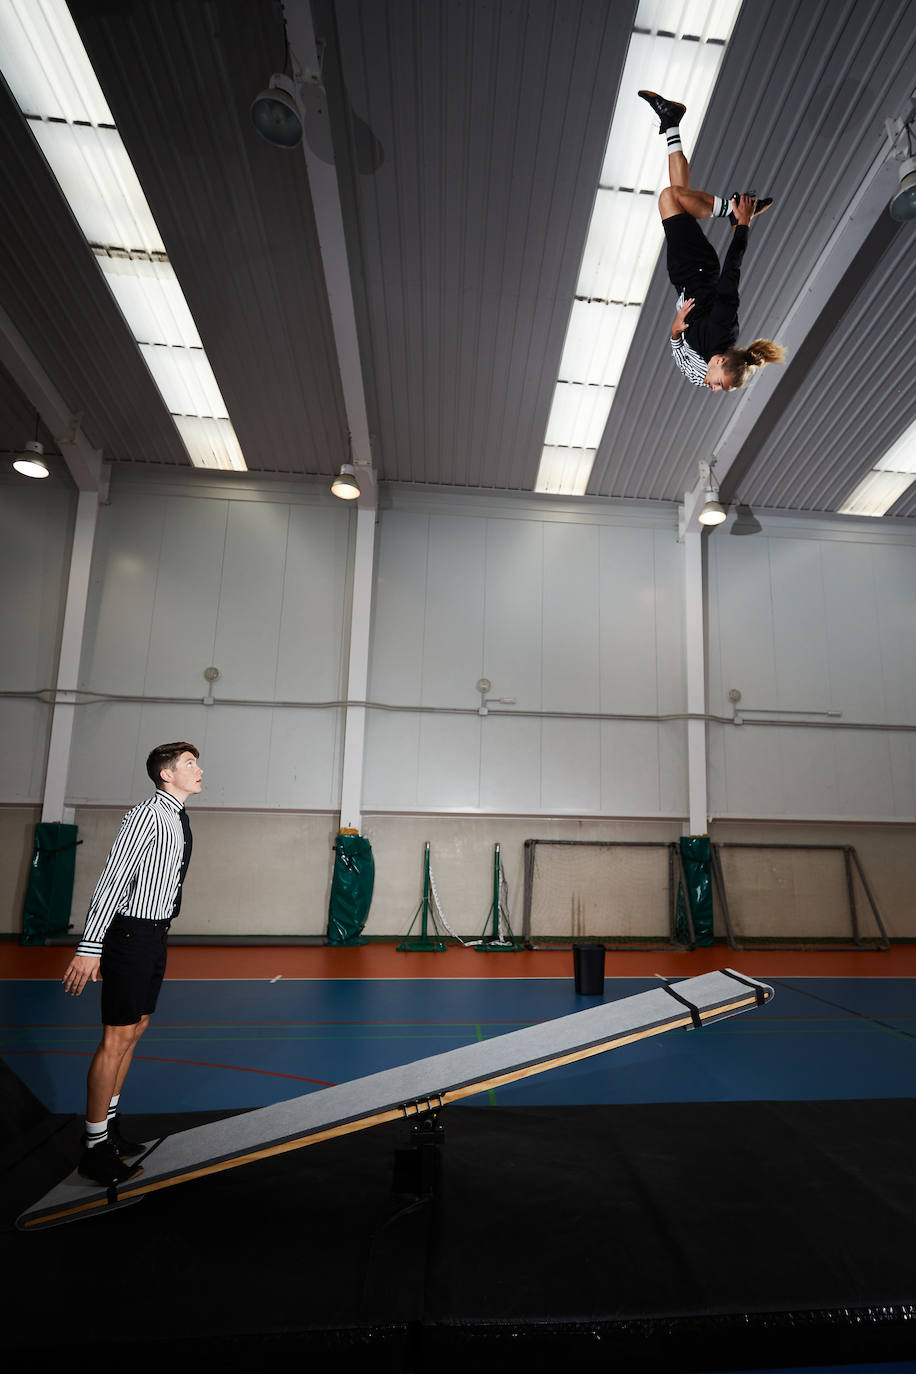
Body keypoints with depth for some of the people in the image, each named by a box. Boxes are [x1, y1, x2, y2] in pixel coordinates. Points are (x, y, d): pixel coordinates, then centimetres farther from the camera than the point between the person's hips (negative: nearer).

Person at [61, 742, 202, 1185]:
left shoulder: (178, 820, 10)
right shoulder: (146, 815, -18)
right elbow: (111, 880, -22)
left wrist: (159, 930, 20)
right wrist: (90, 947, -24)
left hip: (156, 934, 9)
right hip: (132, 933, -9)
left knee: (136, 1028, 18)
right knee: (117, 1038, 0)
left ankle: (108, 1121, 34)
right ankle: (95, 1146, 14)